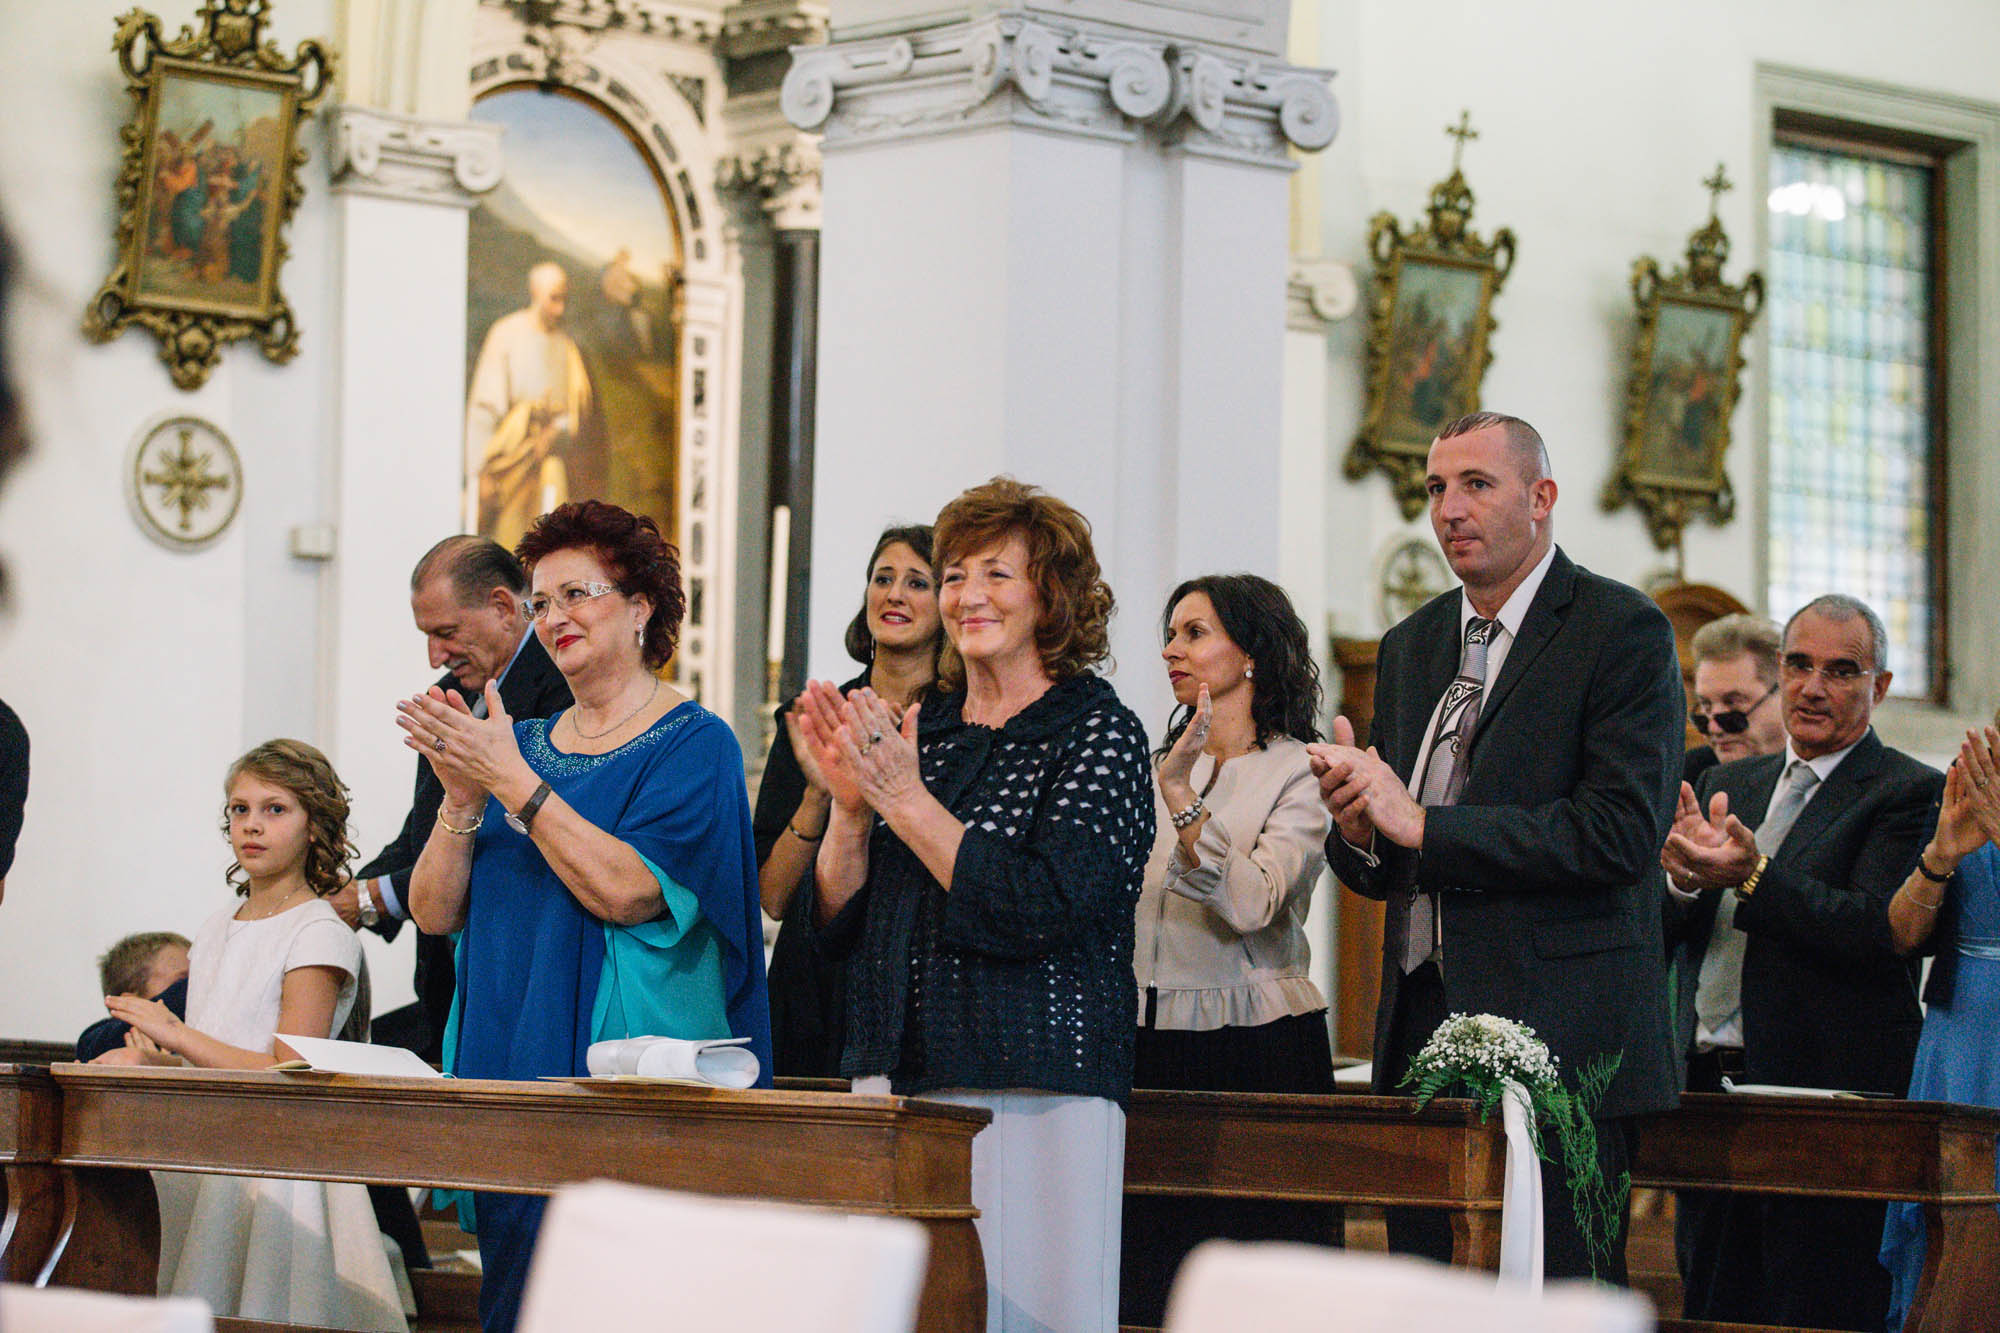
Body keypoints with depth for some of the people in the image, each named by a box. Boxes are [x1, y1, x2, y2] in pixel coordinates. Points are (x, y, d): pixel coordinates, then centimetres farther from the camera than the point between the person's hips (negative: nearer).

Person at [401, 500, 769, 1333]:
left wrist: (511, 782, -19)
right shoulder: (525, 743, 14)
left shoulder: (693, 745, -3)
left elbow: (628, 892, -18)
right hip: (506, 1068, 6)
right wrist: (464, 798, -10)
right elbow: (434, 912, 8)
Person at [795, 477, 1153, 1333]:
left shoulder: (1098, 734, -3)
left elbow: (1040, 909, -17)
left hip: (1034, 1095, -5)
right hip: (893, 1084, 6)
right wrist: (850, 804, -4)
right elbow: (838, 922, 13)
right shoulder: (922, 730, 13)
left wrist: (905, 798, -14)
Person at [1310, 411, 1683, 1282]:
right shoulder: (1411, 647, 17)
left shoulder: (1622, 631, -5)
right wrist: (1359, 830, -5)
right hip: (1421, 1034, 6)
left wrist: (1423, 827, -17)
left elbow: (1623, 832, -17)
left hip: (1559, 1041, -6)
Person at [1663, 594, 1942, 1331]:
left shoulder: (1910, 794, -3)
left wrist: (1752, 877, -28)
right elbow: (1660, 928, 11)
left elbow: (1876, 930, -17)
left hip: (1831, 1094, -6)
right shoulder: (1726, 786, 18)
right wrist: (1685, 880, -12)